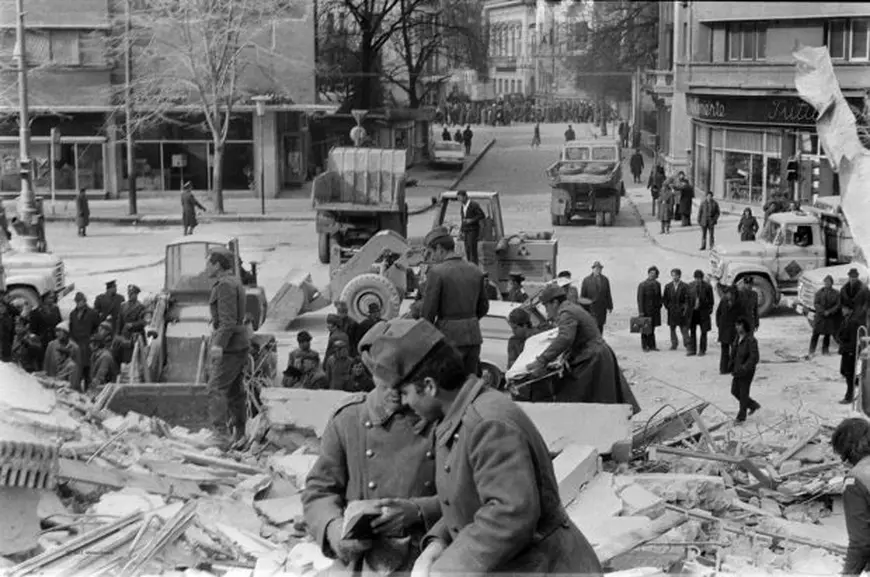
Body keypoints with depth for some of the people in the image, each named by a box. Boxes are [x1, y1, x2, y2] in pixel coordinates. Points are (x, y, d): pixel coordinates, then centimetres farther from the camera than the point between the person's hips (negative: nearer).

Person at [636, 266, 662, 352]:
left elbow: (659, 297, 15)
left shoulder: (657, 284, 8)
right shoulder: (642, 285, -8)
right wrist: (641, 311, -14)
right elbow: (640, 299, -10)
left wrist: (659, 307, 8)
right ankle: (644, 346, 8)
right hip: (645, 310, -5)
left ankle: (651, 345, 15)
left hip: (655, 310, 5)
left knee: (652, 328, 10)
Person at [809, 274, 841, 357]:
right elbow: (815, 303, -4)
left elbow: (838, 305, -3)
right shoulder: (819, 292, 1)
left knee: (827, 334, 6)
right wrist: (823, 312, -16)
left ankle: (825, 350, 19)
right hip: (820, 316, -1)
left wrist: (829, 312, -15)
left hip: (831, 317, 1)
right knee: (816, 333, -4)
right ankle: (812, 351, 1)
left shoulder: (836, 293, 1)